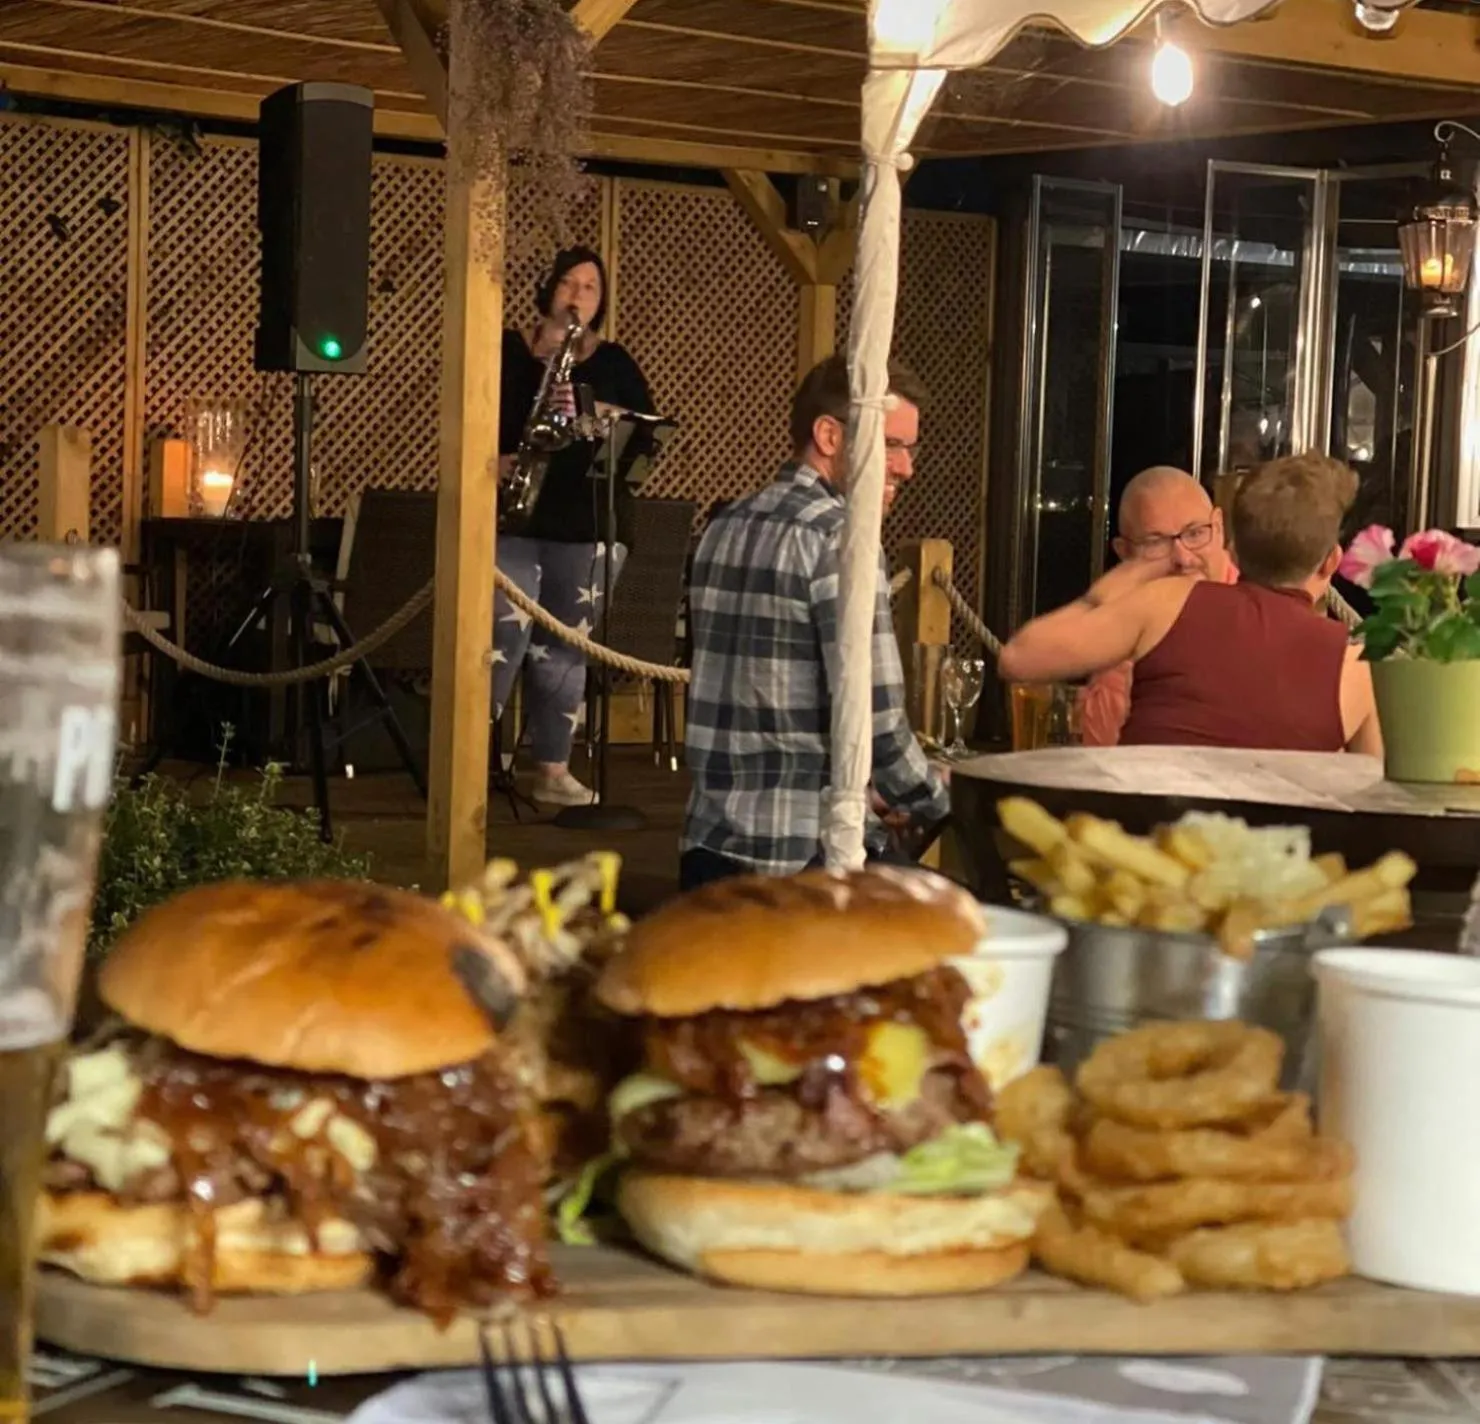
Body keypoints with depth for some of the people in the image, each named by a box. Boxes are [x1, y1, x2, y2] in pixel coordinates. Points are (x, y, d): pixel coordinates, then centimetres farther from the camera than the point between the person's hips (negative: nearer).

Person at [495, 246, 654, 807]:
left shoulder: (614, 362, 12)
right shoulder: (507, 351, 6)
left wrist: (598, 413, -15)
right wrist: (491, 459, -17)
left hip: (587, 525, 3)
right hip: (514, 519, -3)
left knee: (563, 647, 6)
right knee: (506, 633, -13)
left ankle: (553, 771, 11)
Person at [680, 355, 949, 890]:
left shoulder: (726, 527, 11)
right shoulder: (840, 539, -12)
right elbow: (874, 720, -18)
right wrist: (936, 802, 0)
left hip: (709, 844, 8)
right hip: (808, 854, -8)